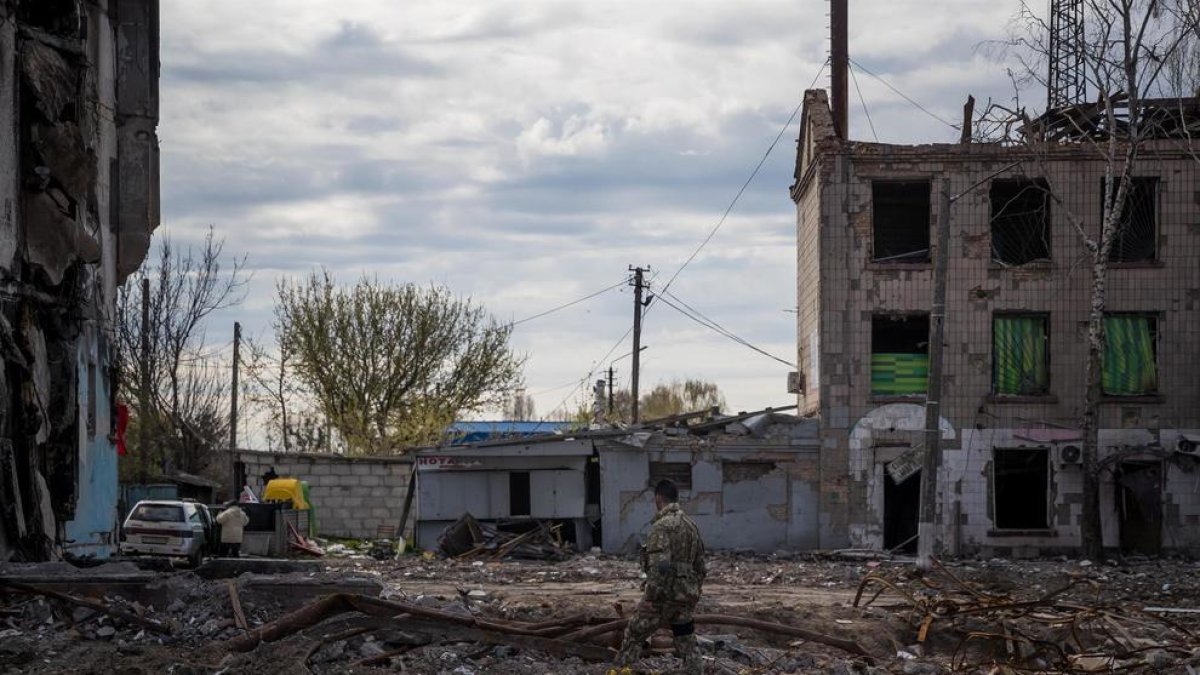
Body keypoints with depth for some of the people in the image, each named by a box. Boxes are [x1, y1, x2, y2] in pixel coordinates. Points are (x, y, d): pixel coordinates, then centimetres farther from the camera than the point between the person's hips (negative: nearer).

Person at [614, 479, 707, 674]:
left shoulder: (662, 526, -14)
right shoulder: (691, 525, 12)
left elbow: (659, 565, -24)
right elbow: (700, 565, 17)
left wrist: (652, 597, -20)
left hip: (665, 595, -7)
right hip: (686, 597, 7)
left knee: (633, 634, 6)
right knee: (686, 641, 11)